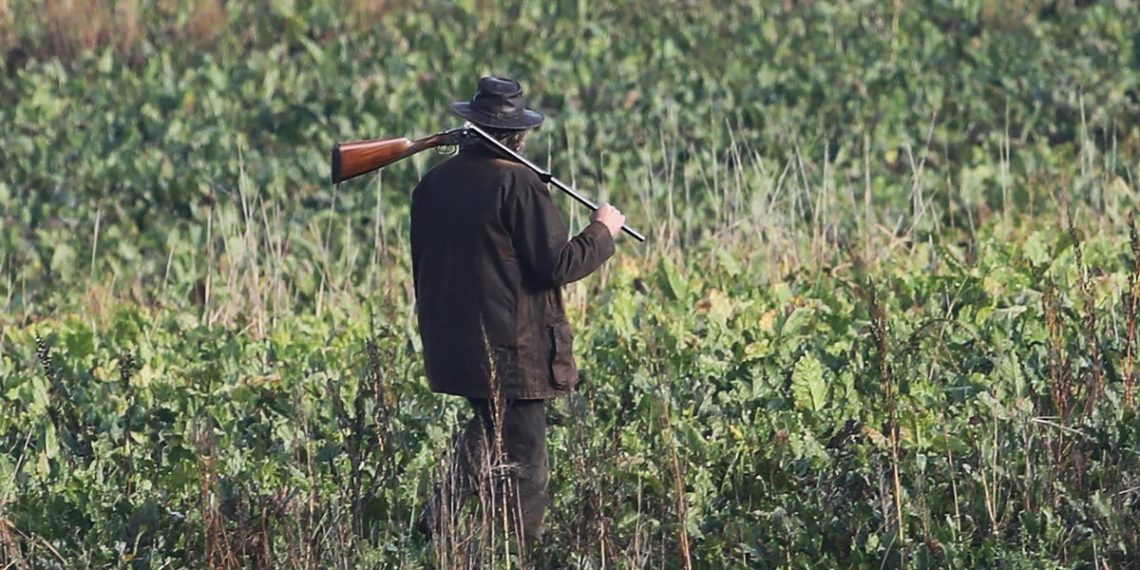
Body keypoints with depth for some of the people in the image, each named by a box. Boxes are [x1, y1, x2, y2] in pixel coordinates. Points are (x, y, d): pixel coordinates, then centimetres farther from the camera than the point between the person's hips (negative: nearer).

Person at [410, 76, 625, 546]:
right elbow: (554, 264, -16)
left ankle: (437, 522, 16)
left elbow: (422, 265, 16)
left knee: (489, 429, 25)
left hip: (451, 344, 7)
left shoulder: (433, 183, 6)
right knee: (523, 464, 1)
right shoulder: (518, 184, -15)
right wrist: (602, 233, 0)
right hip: (510, 349, -7)